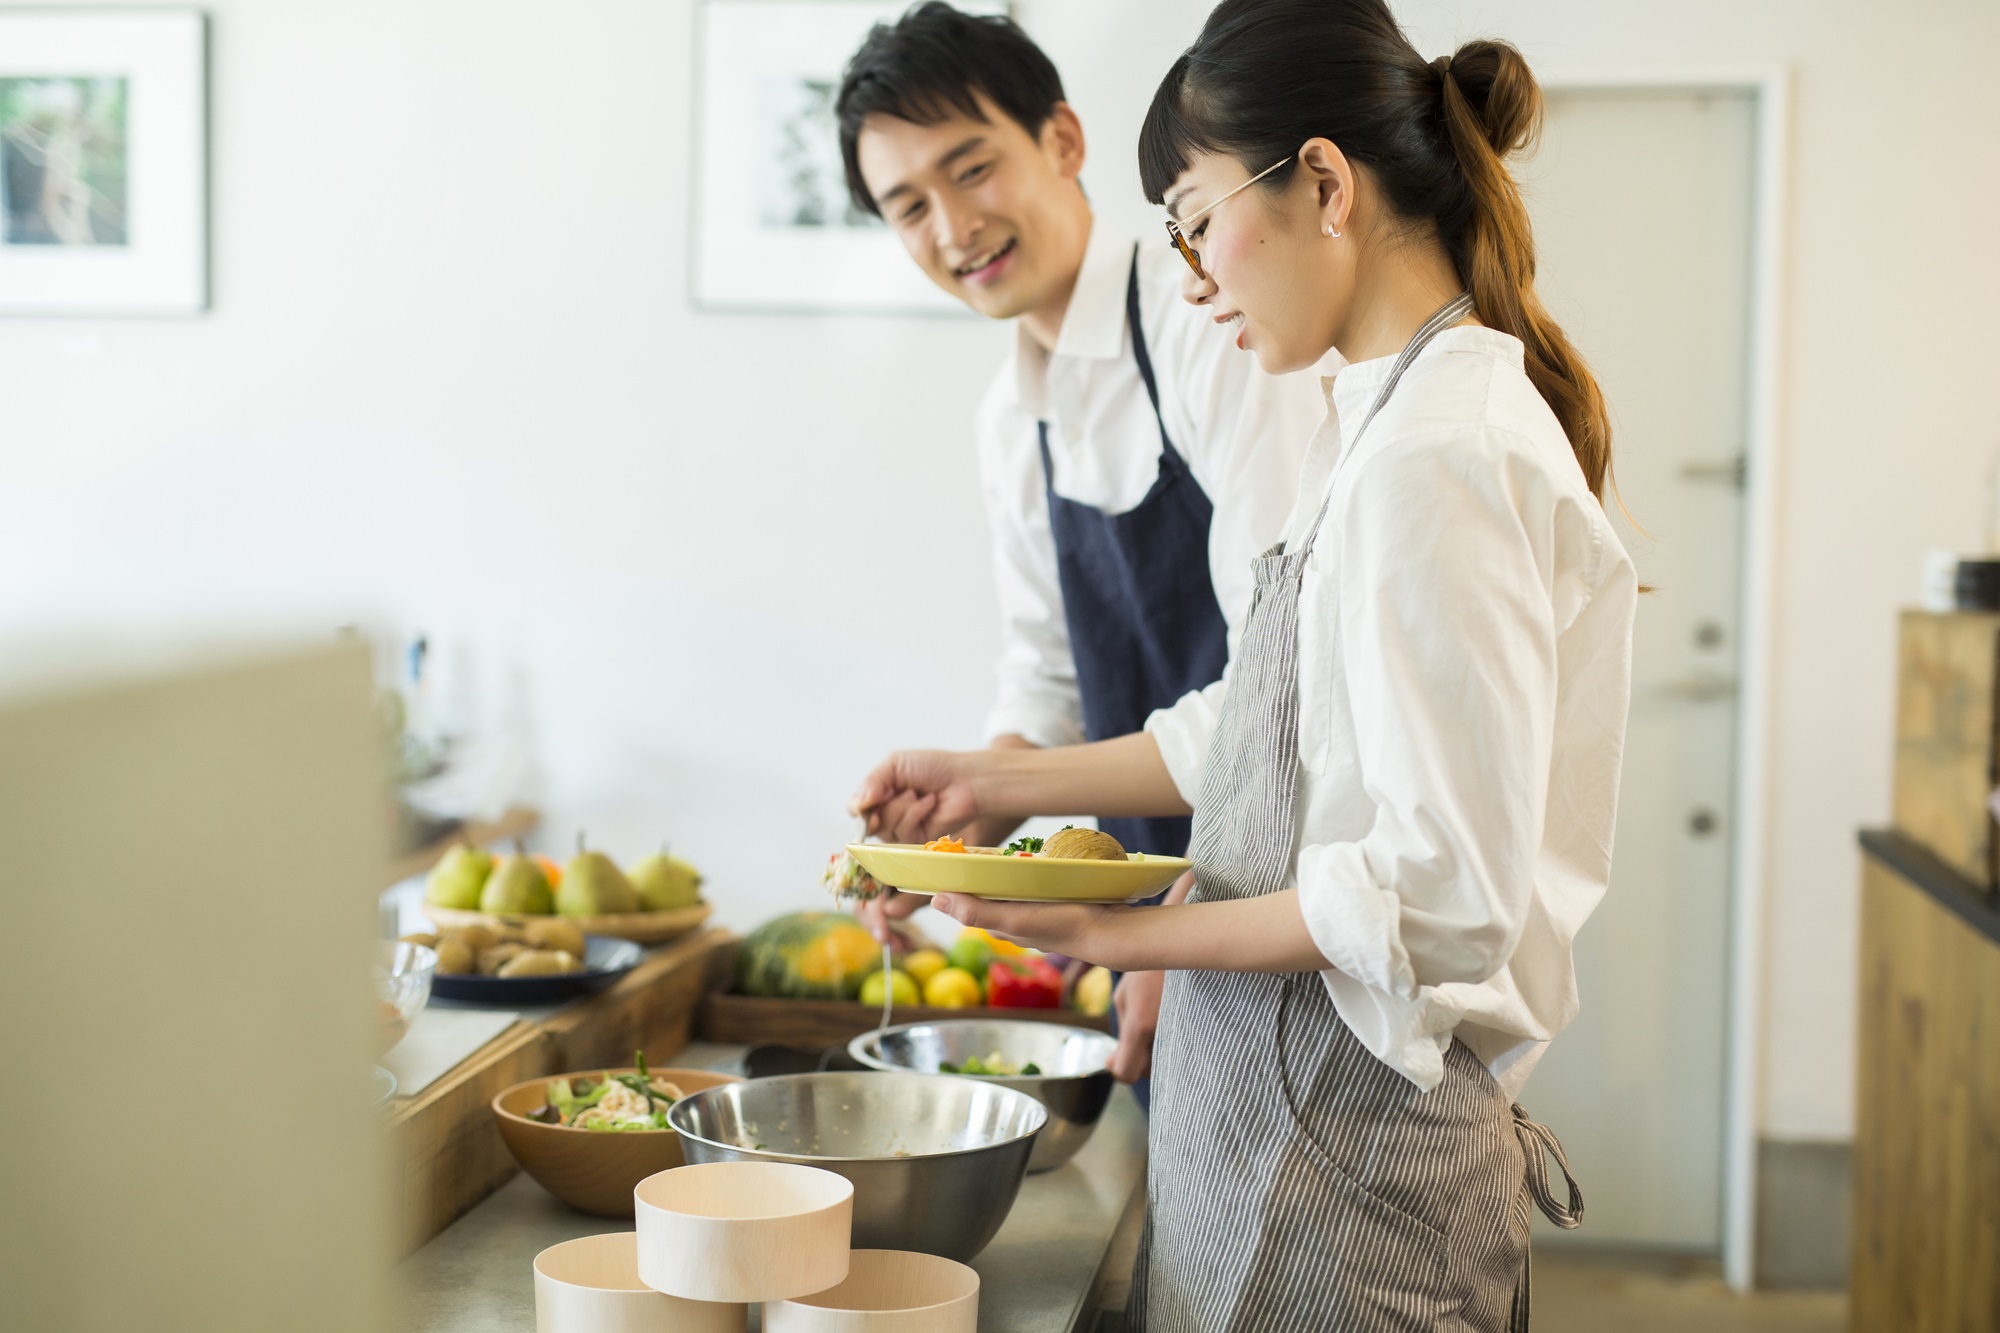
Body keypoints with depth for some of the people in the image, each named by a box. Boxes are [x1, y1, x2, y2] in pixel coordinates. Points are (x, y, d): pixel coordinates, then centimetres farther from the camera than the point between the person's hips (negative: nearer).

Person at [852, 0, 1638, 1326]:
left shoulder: (1440, 461, -21)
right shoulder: (1385, 421, 11)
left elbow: (1446, 893, -24)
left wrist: (1129, 937, -16)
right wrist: (998, 783, 18)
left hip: (1342, 1147, -9)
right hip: (1282, 1098, 9)